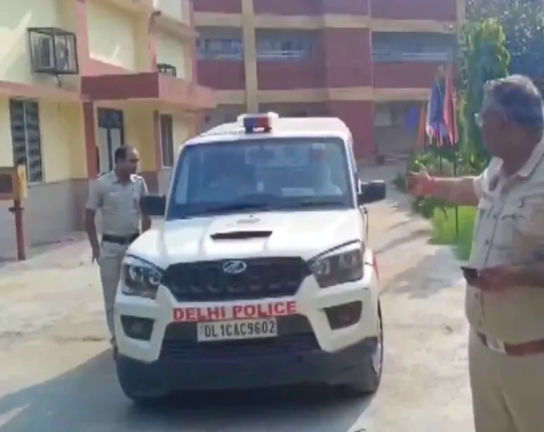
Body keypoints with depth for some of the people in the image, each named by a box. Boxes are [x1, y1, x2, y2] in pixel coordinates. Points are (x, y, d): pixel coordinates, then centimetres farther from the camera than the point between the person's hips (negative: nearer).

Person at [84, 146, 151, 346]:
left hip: (134, 243, 3)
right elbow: (89, 217, -2)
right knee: (112, 294, 2)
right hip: (111, 246, -2)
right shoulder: (101, 184, -9)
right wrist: (95, 247, -4)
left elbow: (145, 214, 10)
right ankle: (117, 336, 11)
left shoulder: (139, 183, 0)